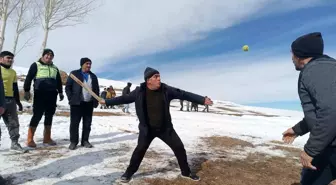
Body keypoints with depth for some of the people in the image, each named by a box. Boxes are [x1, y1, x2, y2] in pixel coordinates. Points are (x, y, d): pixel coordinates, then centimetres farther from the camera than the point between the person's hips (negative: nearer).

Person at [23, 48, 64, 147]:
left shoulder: (55, 68, 18)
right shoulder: (36, 65, 2)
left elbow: (59, 81, 25)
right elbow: (28, 78, -4)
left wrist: (60, 92, 22)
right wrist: (27, 91, -11)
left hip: (52, 95, 5)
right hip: (40, 94, -5)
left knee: (49, 116, 8)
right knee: (37, 116, -7)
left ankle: (47, 138, 17)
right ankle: (30, 139, 1)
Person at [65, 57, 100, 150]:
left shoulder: (93, 76, 14)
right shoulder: (74, 74, 3)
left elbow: (96, 89, 16)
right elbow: (68, 87, 1)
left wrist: (96, 101, 7)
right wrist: (71, 99, -7)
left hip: (89, 103, 4)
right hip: (76, 103, -3)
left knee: (87, 123, 7)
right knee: (74, 123, 0)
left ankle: (85, 141, 17)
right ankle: (73, 141, 10)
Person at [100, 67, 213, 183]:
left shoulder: (166, 89, -13)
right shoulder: (139, 91, -13)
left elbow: (184, 94, -7)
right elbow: (124, 98, 2)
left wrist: (202, 100, -7)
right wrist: (107, 101, 8)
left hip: (165, 128, 2)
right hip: (147, 129, -1)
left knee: (179, 147, 3)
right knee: (140, 149, -2)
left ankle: (186, 172, 25)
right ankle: (130, 172, 24)